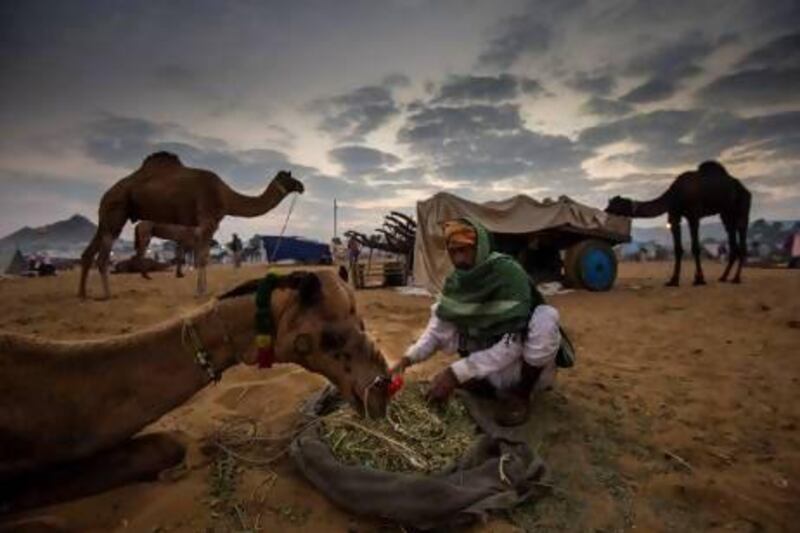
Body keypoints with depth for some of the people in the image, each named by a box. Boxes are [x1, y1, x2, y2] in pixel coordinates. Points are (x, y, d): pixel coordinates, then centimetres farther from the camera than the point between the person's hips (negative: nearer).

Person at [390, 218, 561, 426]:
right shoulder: (455, 281, -7)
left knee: (545, 317, -34)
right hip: (489, 364, 5)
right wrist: (409, 358, -21)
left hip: (524, 367, -5)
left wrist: (456, 373, -35)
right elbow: (439, 327, -5)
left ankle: (520, 393, -8)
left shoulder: (509, 274, -26)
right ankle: (489, 385, 7)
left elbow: (512, 344, -32)